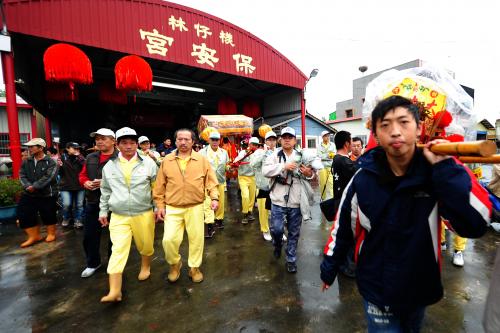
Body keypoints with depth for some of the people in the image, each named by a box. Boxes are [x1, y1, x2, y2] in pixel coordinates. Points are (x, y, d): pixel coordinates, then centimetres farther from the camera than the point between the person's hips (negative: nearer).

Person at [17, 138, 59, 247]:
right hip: (29, 194, 6)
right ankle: (34, 236, 24)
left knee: (48, 215, 7)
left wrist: (34, 186, -25)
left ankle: (51, 233, 29)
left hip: (47, 194, -6)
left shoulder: (50, 162, -10)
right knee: (24, 214, 7)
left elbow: (48, 177, -20)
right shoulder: (26, 162, 8)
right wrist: (27, 186, -18)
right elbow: (22, 175, 0)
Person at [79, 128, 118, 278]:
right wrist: (86, 183, -4)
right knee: (89, 235, 15)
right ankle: (93, 263, 37)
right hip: (92, 203, 6)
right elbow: (82, 175, 17)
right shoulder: (90, 158, 9)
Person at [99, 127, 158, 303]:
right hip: (118, 216, 1)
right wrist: (103, 211, 14)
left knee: (145, 244, 15)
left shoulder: (148, 163, -5)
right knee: (118, 250, -2)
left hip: (144, 214, -1)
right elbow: (105, 191, 13)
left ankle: (145, 266, 44)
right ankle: (114, 291, 6)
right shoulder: (109, 166, 3)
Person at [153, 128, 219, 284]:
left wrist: (214, 198, -12)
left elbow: (210, 181, 0)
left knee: (196, 238, 8)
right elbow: (160, 186, 5)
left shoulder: (202, 160, 0)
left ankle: (194, 268, 32)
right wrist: (160, 205, 3)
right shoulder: (166, 160, 2)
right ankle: (175, 264, 28)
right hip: (172, 208, 1)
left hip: (195, 207, 0)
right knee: (169, 239, -4)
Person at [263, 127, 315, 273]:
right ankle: (277, 245, 35)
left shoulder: (301, 156, 4)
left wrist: (309, 174, -16)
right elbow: (265, 170, -17)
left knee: (294, 233, 11)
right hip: (278, 200, -2)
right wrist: (284, 166, -24)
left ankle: (291, 260, 31)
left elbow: (311, 175, 7)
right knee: (277, 229, 0)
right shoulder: (275, 155, -3)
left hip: (296, 201, 2)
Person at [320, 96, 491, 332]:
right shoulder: (363, 179, -17)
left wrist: (445, 167, -29)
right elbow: (342, 228, -7)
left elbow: (475, 225, -25)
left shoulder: (439, 174, -14)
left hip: (422, 287, 3)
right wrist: (329, 268, 2)